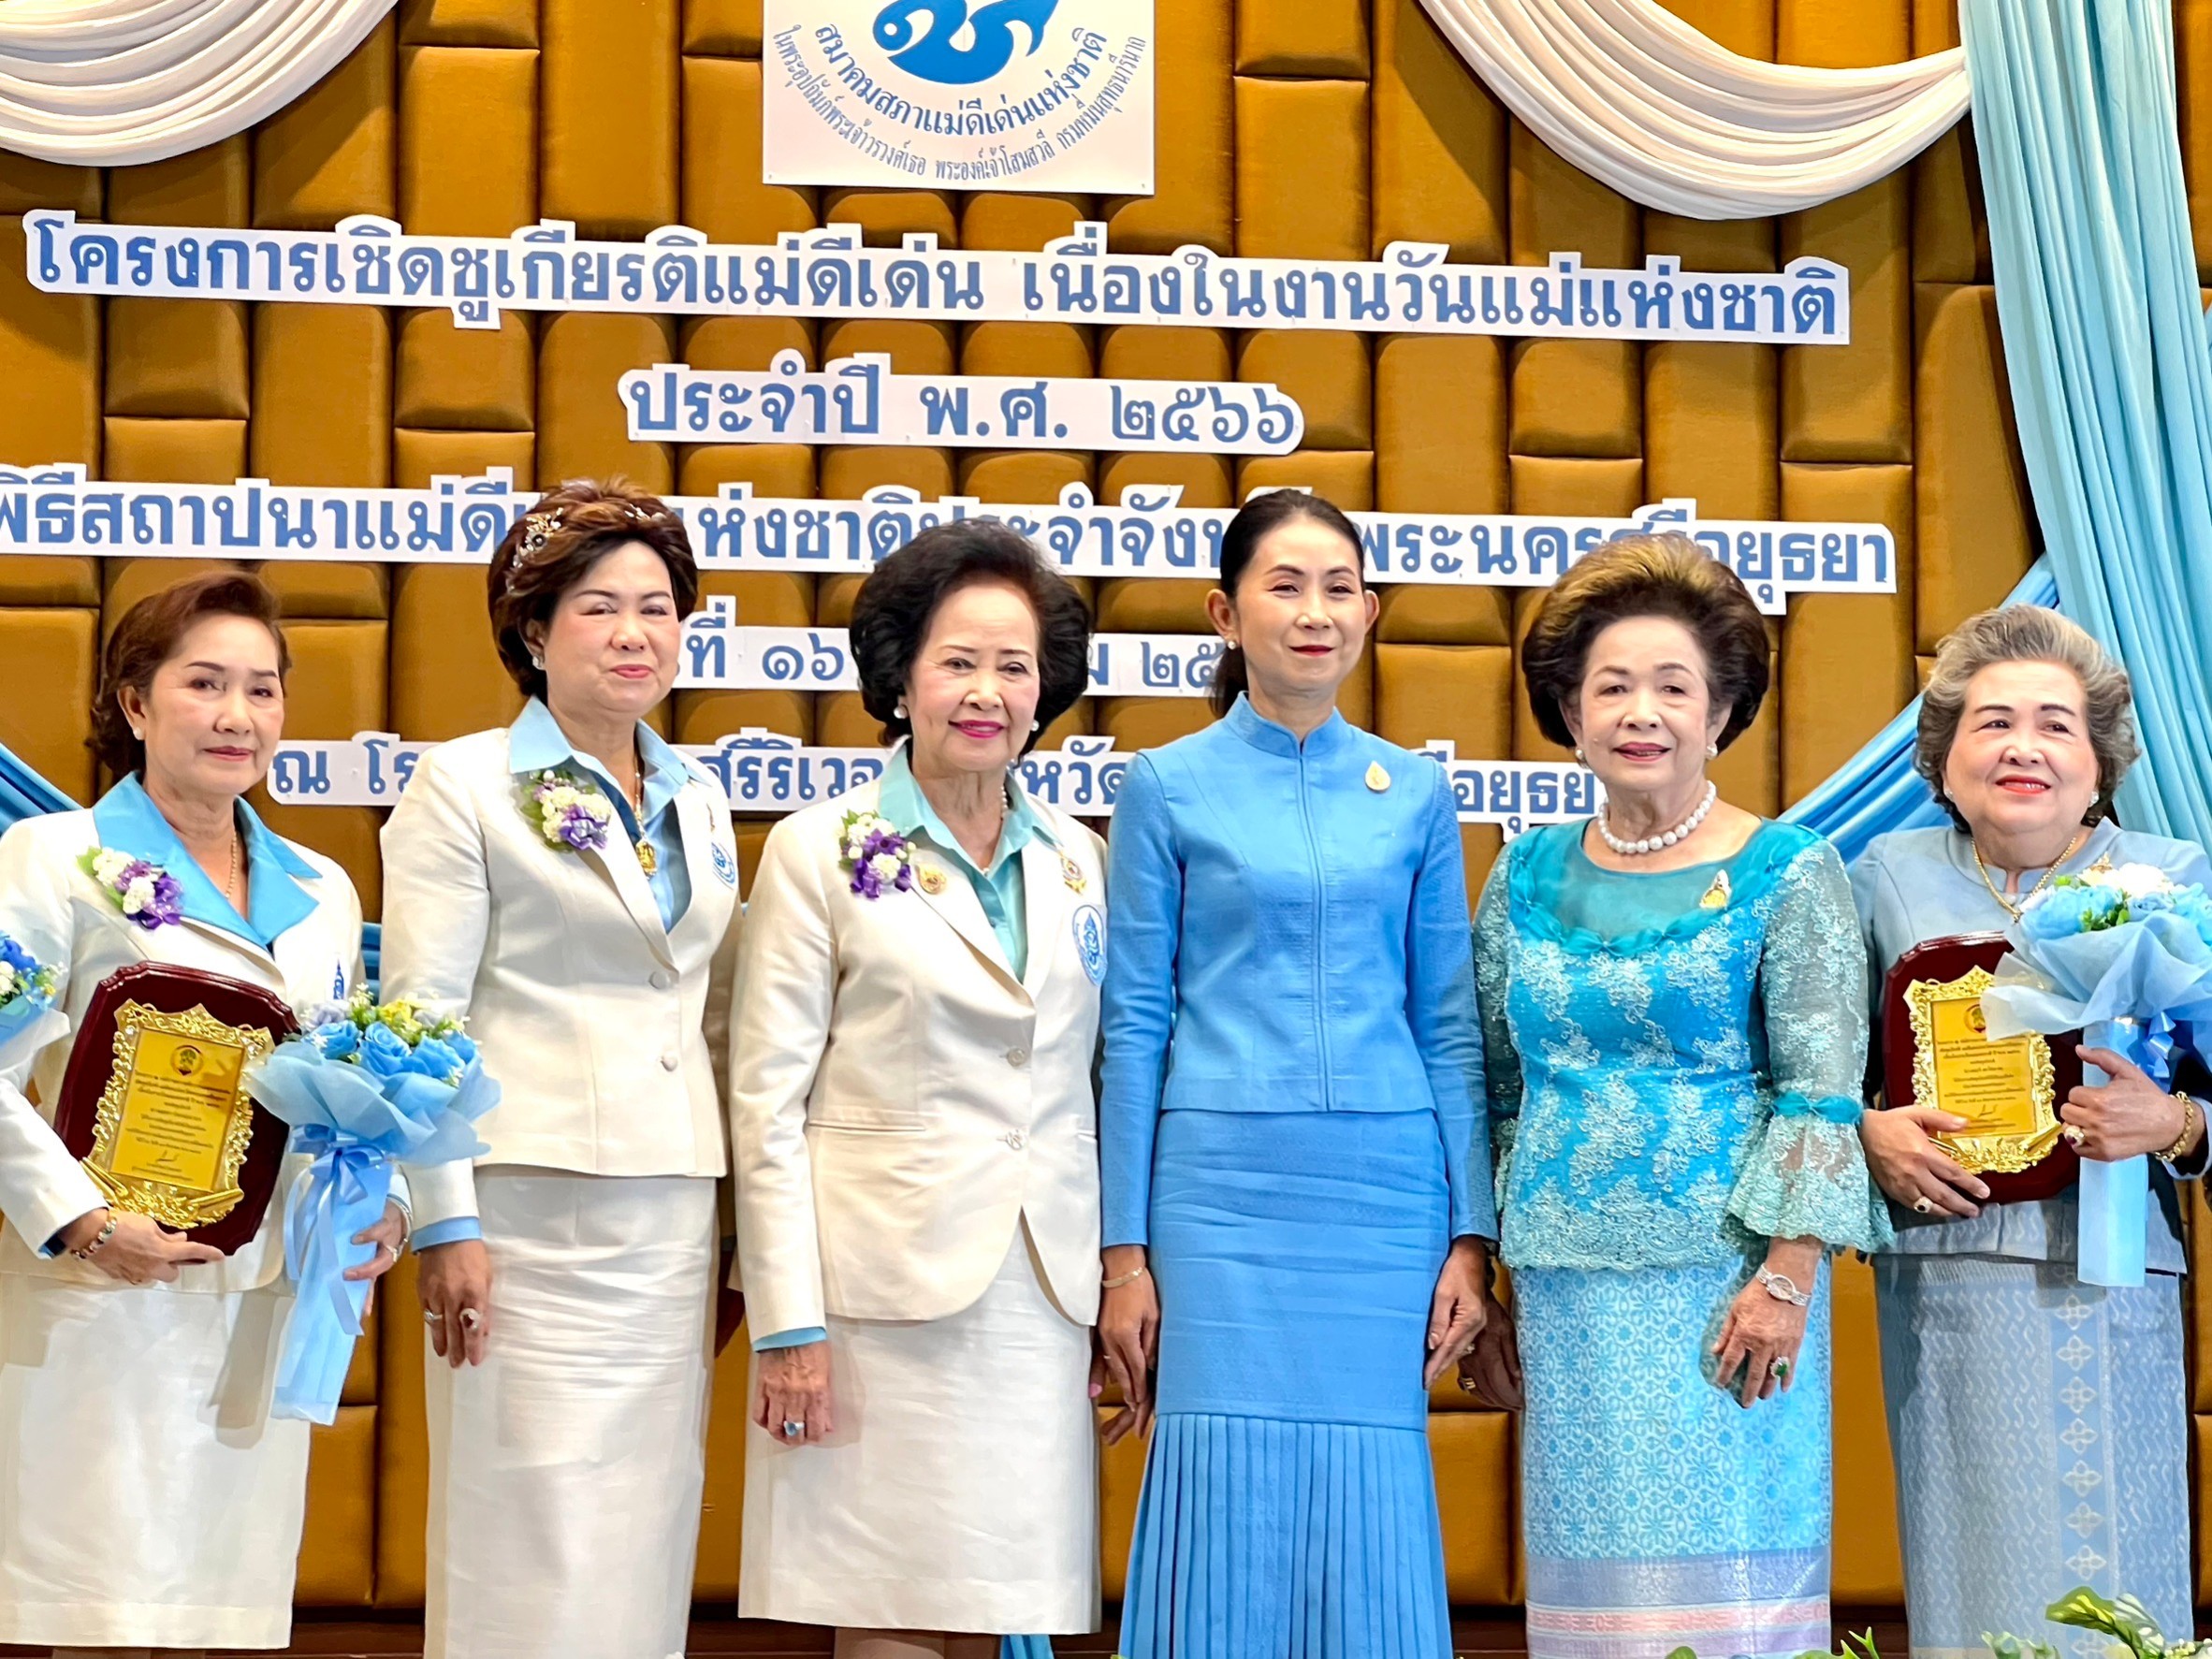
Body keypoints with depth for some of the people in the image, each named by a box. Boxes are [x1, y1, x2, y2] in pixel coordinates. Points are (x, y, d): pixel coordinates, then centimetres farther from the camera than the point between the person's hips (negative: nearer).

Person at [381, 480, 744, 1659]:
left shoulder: (698, 801, 16)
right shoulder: (465, 789, -1)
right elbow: (421, 1018, -6)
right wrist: (446, 1223, -13)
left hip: (675, 1218, 5)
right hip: (533, 1209, -5)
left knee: (645, 1540, 7)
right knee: (535, 1557, -5)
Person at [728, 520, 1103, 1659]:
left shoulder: (1074, 858, 12)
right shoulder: (822, 851, -1)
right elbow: (766, 1098, -5)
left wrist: (1115, 1284, 12)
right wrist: (788, 1324, -10)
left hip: (1040, 1292, 4)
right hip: (884, 1290, -4)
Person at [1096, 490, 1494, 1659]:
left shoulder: (1415, 793, 9)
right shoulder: (1167, 789, 3)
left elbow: (1451, 1028, 10)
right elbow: (1134, 1028, 2)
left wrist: (1472, 1236, 3)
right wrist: (1126, 1255, -3)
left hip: (1385, 1195, 2)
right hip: (1220, 1193, -2)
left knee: (1366, 1517, 3)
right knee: (1225, 1510, -2)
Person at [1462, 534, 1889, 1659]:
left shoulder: (1787, 876, -1)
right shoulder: (1526, 879, 10)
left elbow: (1823, 1090, -6)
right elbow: (1492, 1093, 14)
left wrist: (1787, 1277, -14)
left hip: (1724, 1283, -4)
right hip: (1566, 1291, 4)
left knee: (1724, 1569, -4)